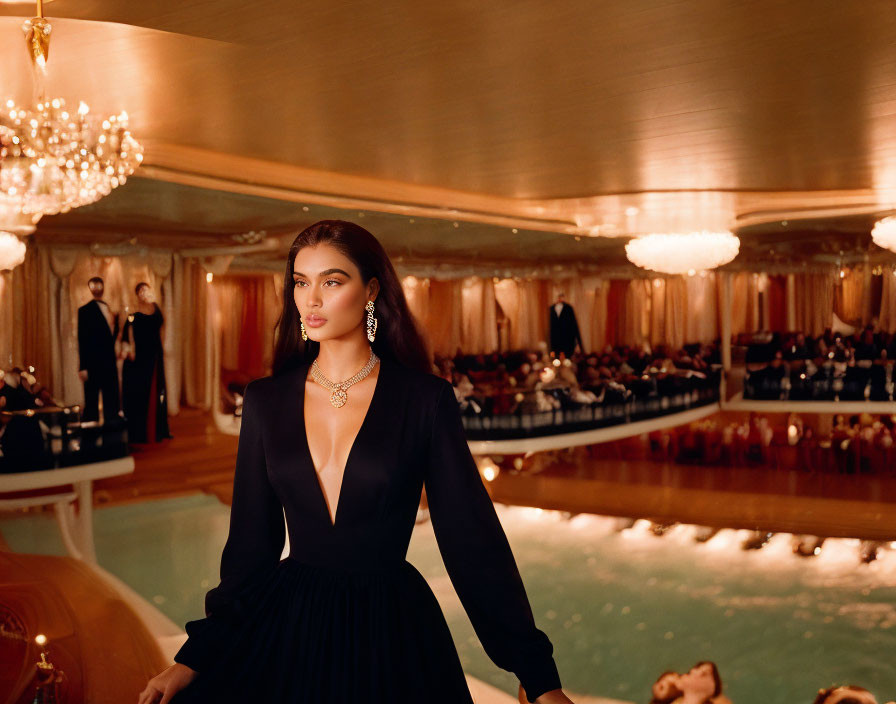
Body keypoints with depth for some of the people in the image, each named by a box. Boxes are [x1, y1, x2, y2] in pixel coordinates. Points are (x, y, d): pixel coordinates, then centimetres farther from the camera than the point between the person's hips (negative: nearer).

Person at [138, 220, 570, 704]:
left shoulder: (425, 399, -9)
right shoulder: (266, 399, -1)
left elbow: (472, 536, -9)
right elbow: (250, 538, 4)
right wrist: (196, 656, 3)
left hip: (390, 628, -2)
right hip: (285, 625, 3)